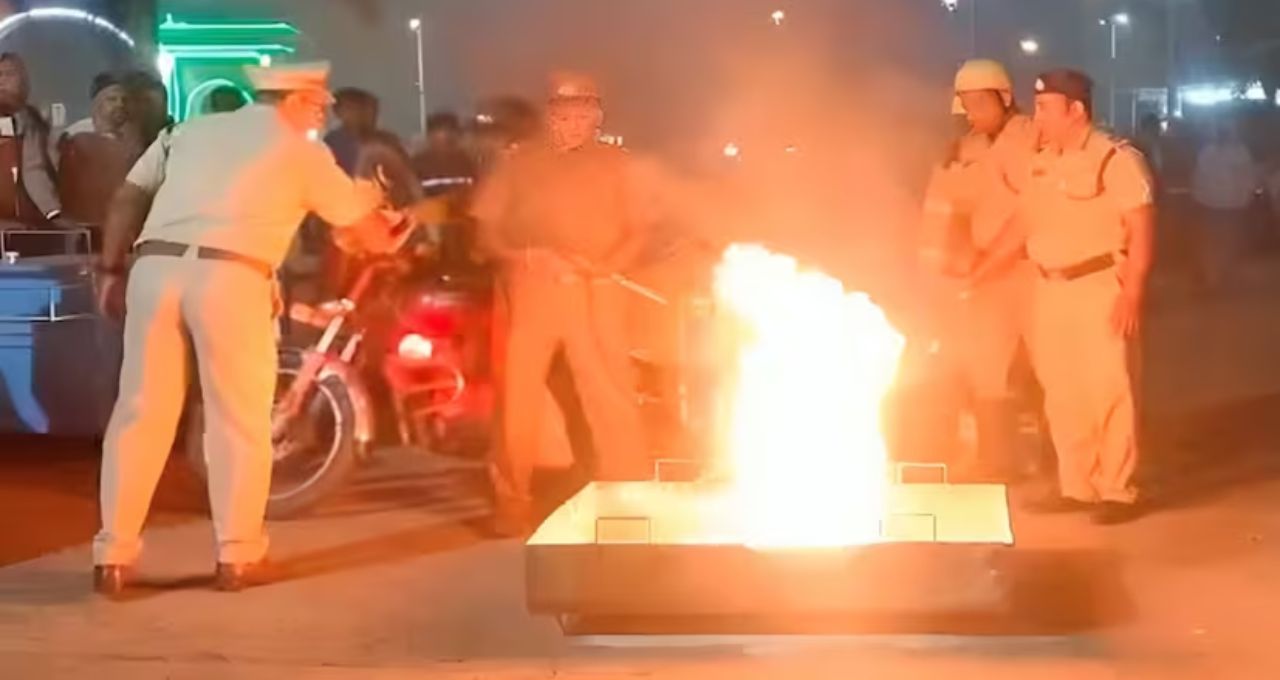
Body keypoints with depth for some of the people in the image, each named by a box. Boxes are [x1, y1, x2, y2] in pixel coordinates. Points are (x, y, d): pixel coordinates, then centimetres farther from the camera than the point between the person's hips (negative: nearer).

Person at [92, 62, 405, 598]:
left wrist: (112, 271, 20)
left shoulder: (189, 131, 22)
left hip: (156, 268, 4)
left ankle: (113, 555, 9)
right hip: (229, 277, -4)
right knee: (240, 419, 9)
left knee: (140, 413, 8)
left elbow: (128, 199, 17)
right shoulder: (301, 151, 13)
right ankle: (237, 556, 12)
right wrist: (390, 227, 43)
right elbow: (363, 223, 21)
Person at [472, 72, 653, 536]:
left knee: (612, 396, -5)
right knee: (518, 396, 1)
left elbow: (636, 231, 8)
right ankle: (513, 501, 11)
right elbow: (485, 228, 8)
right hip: (530, 288, 0)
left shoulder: (614, 163, 13)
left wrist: (606, 265, -12)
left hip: (594, 292, 0)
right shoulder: (521, 162, 12)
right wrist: (518, 253, -12)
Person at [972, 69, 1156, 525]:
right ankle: (1076, 487, 19)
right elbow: (1023, 227, 19)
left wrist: (1132, 294, -19)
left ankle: (1118, 491, 2)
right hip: (1049, 290, 8)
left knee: (1107, 391, -4)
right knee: (1061, 393, 11)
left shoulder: (1115, 159, -10)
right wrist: (976, 274, 16)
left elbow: (1142, 228, -13)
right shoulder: (1041, 164, 13)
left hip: (1100, 289, -7)